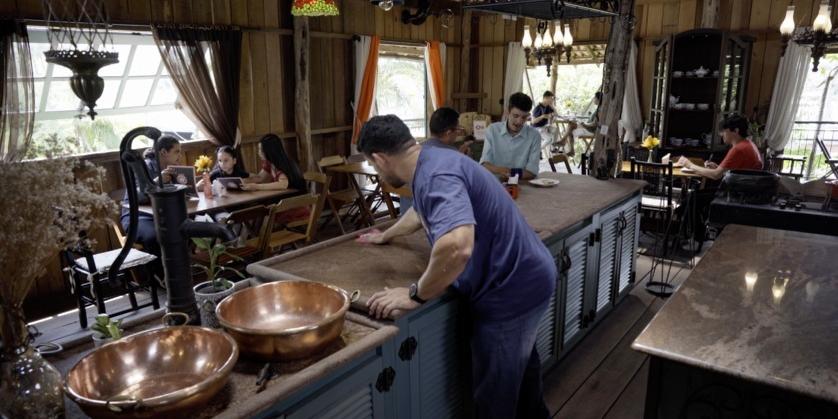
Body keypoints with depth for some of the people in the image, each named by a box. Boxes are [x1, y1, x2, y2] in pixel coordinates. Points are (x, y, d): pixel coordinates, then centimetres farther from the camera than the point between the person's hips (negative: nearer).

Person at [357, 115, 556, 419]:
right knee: (520, 363, 33)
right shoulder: (430, 163, 3)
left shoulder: (436, 175, -29)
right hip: (524, 279, 10)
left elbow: (457, 246, -46)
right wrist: (386, 236, 40)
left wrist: (416, 295, -30)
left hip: (511, 291, -10)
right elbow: (422, 211, 25)